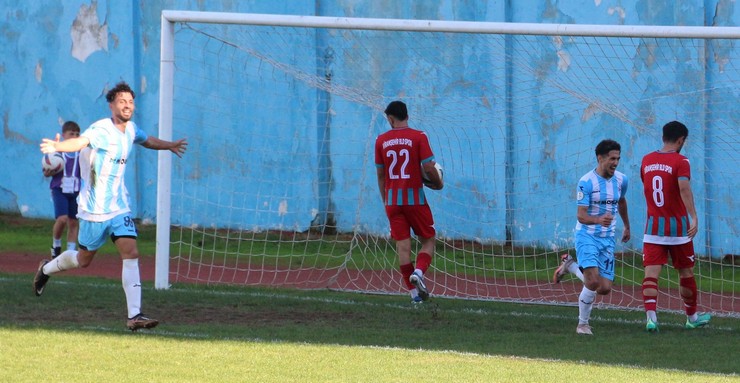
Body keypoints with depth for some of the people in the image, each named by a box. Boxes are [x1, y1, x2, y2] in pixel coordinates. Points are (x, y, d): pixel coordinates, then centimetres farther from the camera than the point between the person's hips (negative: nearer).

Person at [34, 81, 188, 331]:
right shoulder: (101, 130, -19)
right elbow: (81, 141, -42)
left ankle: (134, 315, -14)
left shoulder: (131, 130, 5)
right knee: (84, 259, 11)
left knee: (131, 254, -11)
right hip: (95, 209, -5)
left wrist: (169, 146, 46)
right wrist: (57, 146, -62)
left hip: (119, 207, 5)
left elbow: (147, 140, 31)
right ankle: (46, 269, 41)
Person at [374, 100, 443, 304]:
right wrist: (438, 184, 8)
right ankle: (418, 272, -16)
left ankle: (414, 292, 1)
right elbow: (428, 168, -12)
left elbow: (380, 175, 9)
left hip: (392, 199, 3)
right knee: (428, 239, 10)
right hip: (415, 198, -3)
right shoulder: (419, 137, -6)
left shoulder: (381, 141, 4)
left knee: (402, 244, 4)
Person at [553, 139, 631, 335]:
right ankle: (583, 324, -1)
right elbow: (581, 216, -18)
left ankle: (570, 266, 25)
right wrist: (598, 220, -39)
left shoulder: (621, 180, 3)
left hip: (607, 238, 5)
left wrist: (627, 227, 34)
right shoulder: (586, 182, -15)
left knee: (605, 288, 0)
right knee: (593, 283, -21)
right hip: (587, 236, -5)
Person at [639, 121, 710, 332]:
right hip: (677, 226, -3)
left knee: (651, 273, -4)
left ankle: (650, 316, -22)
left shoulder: (647, 161, 7)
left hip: (653, 226, 3)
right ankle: (692, 317, 26)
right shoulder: (680, 162, -10)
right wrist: (694, 217, -31)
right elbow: (684, 188, -25)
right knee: (686, 273, 13)